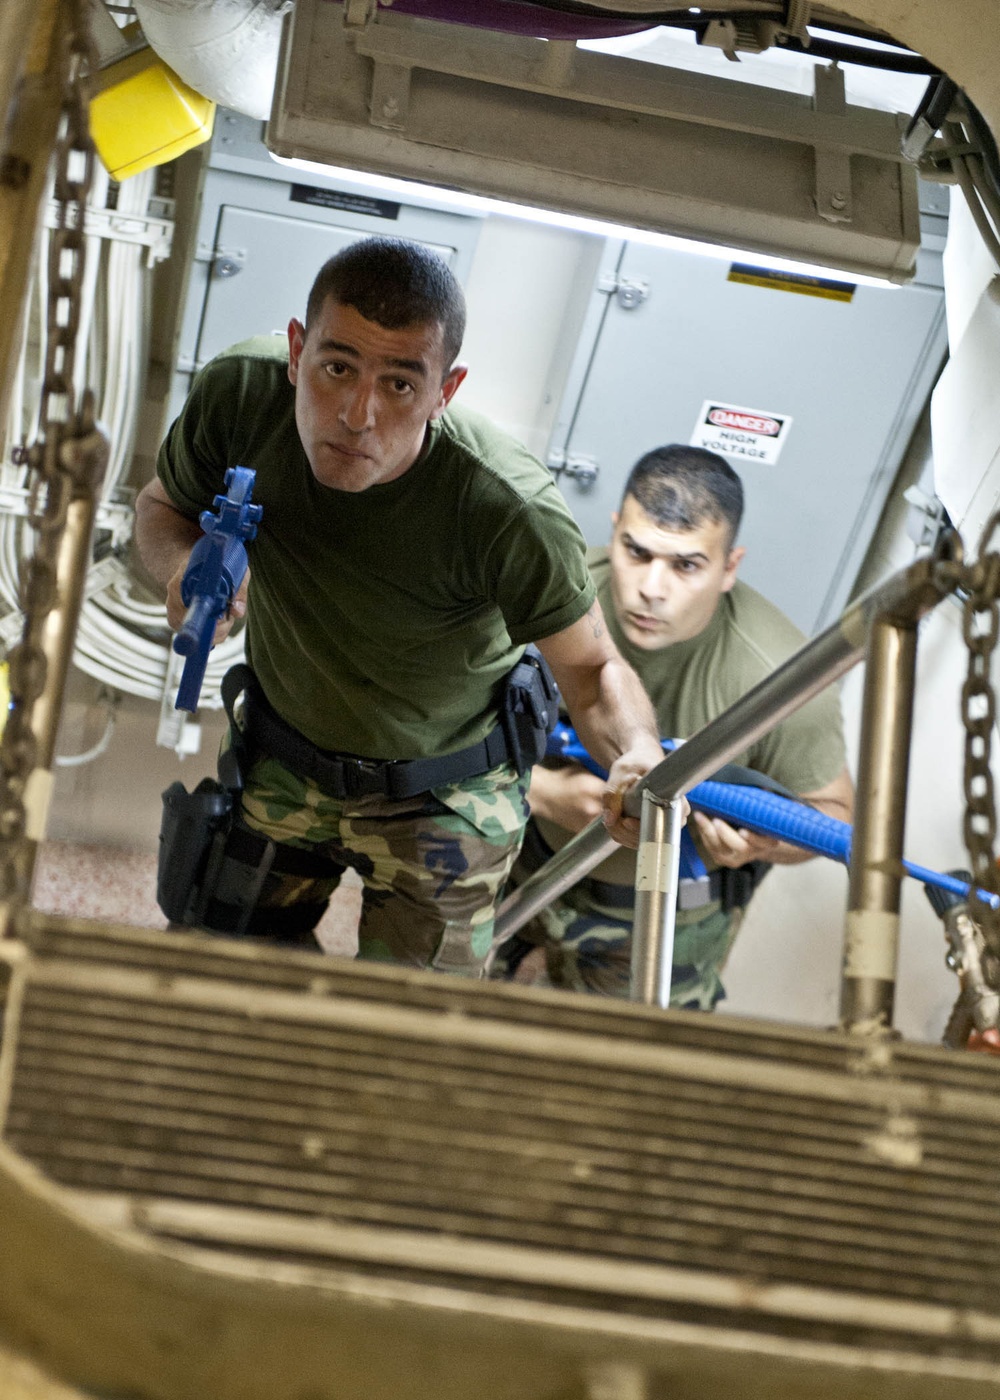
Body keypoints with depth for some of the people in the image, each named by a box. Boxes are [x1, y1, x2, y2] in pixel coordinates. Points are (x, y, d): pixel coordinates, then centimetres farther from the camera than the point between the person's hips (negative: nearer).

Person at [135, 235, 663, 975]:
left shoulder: (510, 512, -37)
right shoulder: (239, 393, -26)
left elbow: (593, 668, -21)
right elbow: (165, 503, -3)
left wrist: (637, 753, -43)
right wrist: (186, 564, -27)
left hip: (439, 797, -3)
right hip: (281, 759, 4)